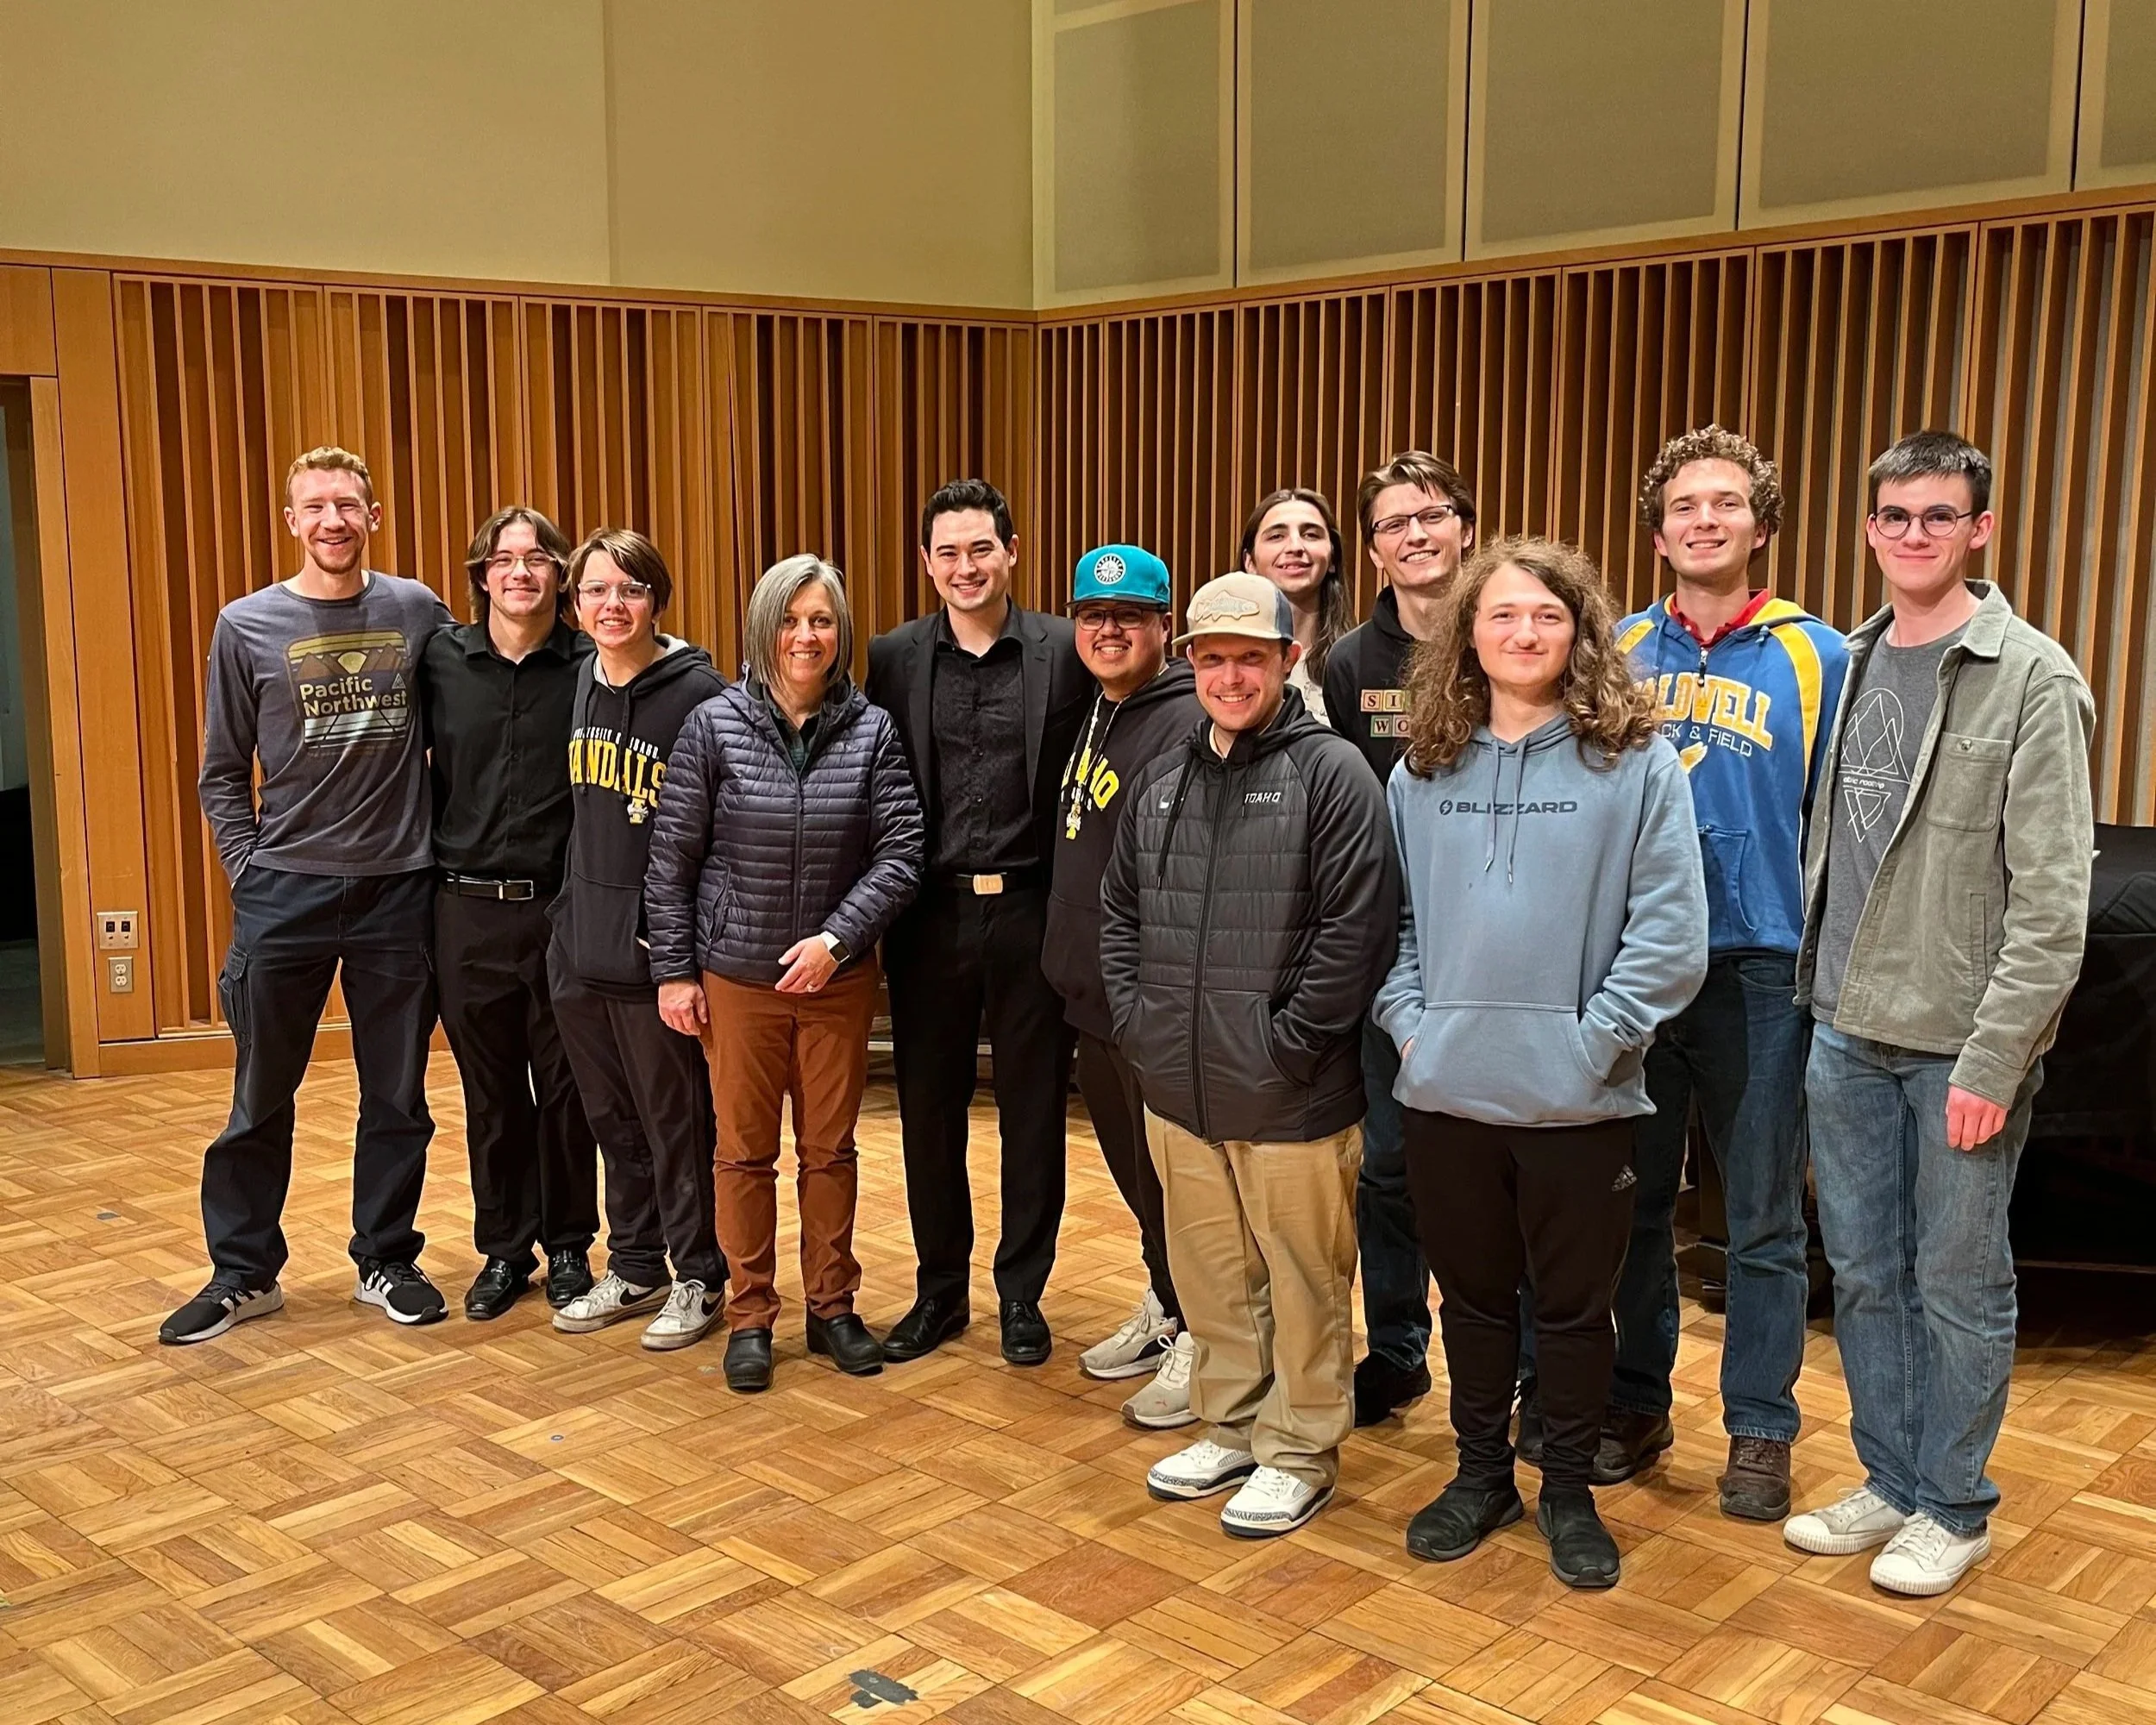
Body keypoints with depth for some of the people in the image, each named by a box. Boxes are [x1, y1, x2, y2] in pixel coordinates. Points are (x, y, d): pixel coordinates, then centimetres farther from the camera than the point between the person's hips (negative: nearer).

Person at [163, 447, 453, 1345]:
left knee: (397, 1099, 10)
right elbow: (223, 774, 6)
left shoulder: (418, 612, 2)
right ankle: (242, 1272, 22)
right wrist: (246, 867, -3)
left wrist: (443, 840, 3)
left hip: (398, 891, 1)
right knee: (261, 1101, 7)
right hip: (284, 894, -1)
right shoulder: (247, 626, 0)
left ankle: (386, 1261, 24)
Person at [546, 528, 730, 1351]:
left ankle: (699, 1278, 20)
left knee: (678, 1125, 5)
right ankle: (634, 1268, 31)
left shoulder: (697, 694, -12)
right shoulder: (579, 684, 8)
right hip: (580, 949, 7)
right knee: (614, 1121, 17)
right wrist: (569, 917, 13)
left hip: (656, 951, -6)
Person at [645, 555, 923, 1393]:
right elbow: (671, 858, -2)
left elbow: (900, 853, -7)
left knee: (830, 1150, 12)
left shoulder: (872, 730, -4)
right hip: (737, 976, -1)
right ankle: (750, 1317, 23)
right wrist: (673, 971, -3)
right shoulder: (715, 724, -6)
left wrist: (836, 938, -18)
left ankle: (831, 1307, 26)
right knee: (746, 1152, 9)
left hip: (838, 977, 1)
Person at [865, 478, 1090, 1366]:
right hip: (929, 914, 2)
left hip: (1031, 911, -2)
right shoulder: (893, 658, 3)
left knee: (1033, 1110, 9)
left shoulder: (1066, 651, -3)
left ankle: (1021, 1293, 24)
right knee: (928, 1111, 10)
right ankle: (939, 1290, 27)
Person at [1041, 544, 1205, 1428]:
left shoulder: (1187, 725, -17)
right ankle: (1164, 1312, 37)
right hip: (1093, 994, 9)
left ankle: (1201, 1342, 18)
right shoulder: (1099, 715, 14)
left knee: (1173, 1180, 3)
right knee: (1133, 1170, 21)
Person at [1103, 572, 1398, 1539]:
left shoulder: (1331, 774, -10)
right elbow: (1119, 910, 18)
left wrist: (1288, 1044, -16)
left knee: (1303, 1284, 7)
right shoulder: (1161, 781, 12)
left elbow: (1356, 929, -16)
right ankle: (1231, 1430, 35)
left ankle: (1300, 1453, 23)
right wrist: (1135, 1018, 6)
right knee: (1208, 1276, 18)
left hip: (1291, 1103, -6)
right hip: (1177, 1094, 6)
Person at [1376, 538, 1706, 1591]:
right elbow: (1390, 919, 11)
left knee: (1572, 1304, 11)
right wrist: (1410, 1020, -1)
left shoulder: (1636, 764, -5)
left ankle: (1567, 1494, 30)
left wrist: (1593, 1041, -12)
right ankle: (1481, 1476, 35)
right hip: (1446, 1091, 3)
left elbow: (1670, 935, -8)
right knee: (1473, 1293, 17)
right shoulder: (1422, 769, 6)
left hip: (1577, 1102, -3)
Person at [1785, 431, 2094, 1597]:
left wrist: (1992, 1061, -18)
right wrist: (1817, 987, 9)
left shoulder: (2033, 680, -11)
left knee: (1958, 1283, 7)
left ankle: (1953, 1507, 24)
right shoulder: (1854, 663, 8)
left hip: (1959, 1043, -6)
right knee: (1863, 1272, 15)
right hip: (1846, 1030, 6)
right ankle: (1889, 1481, 31)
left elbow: (2052, 897, -15)